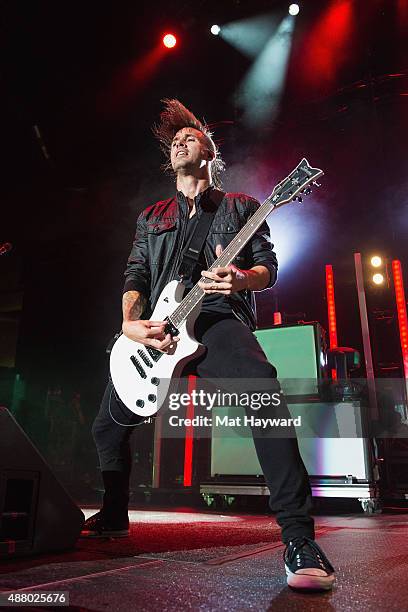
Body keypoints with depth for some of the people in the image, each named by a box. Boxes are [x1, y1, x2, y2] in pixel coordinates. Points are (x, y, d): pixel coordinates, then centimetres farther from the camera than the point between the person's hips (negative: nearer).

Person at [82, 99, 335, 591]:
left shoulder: (239, 206, 14)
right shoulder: (151, 217, 23)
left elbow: (268, 266, 7)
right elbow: (135, 276, 13)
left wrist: (242, 279, -18)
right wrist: (129, 323, -6)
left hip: (218, 318, -5)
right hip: (158, 329, 5)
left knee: (261, 389, -37)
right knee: (108, 424, 10)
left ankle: (299, 539, -31)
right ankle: (114, 517, 34)